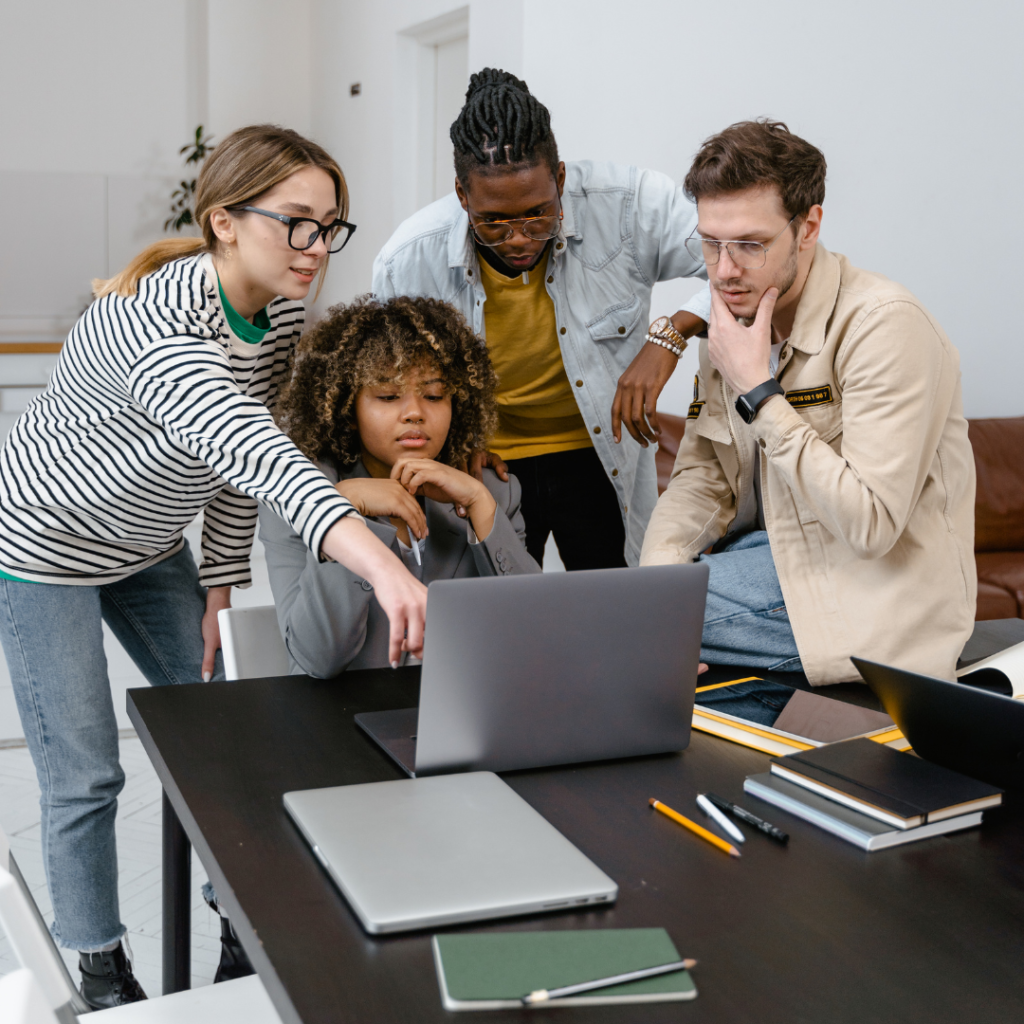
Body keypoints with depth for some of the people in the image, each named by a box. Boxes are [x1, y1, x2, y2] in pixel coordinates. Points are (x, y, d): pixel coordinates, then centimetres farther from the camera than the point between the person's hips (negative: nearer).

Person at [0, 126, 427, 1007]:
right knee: (86, 776, 0)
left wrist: (219, 586, 0)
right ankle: (102, 975, 21)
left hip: (148, 543, 7)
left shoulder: (282, 311, -11)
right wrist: (381, 564, -68)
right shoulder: (156, 326, -38)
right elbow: (251, 452, -55)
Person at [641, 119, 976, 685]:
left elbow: (871, 523, -26)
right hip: (774, 549, 8)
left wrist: (758, 394, -24)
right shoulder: (734, 317, 5)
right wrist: (657, 565, -12)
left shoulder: (885, 325, -21)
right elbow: (701, 474, 8)